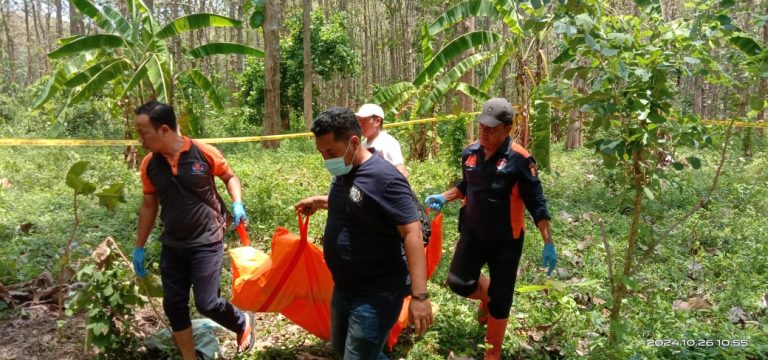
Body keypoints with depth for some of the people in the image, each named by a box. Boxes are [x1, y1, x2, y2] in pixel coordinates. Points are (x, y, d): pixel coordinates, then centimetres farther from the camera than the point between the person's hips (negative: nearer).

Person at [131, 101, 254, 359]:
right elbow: (149, 206, 10)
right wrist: (139, 247, 12)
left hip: (206, 242, -4)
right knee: (174, 306, 7)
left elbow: (230, 176, 6)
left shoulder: (204, 153, -13)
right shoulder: (149, 165, -2)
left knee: (206, 303, -7)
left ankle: (243, 323, 25)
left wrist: (237, 204, -12)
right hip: (172, 246, 5)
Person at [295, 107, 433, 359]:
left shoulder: (383, 178, -23)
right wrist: (319, 201, 16)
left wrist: (419, 296, -31)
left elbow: (412, 234, -27)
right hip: (343, 288, 10)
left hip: (376, 294, -9)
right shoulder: (343, 173, 5)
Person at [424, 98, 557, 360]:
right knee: (458, 282, 2)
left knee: (500, 300, 6)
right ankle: (487, 295, 36)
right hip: (472, 233, 5)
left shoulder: (519, 160, -18)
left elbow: (537, 204, -15)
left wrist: (548, 243, -17)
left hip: (506, 240, -4)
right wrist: (444, 197, 1)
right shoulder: (470, 153, -2)